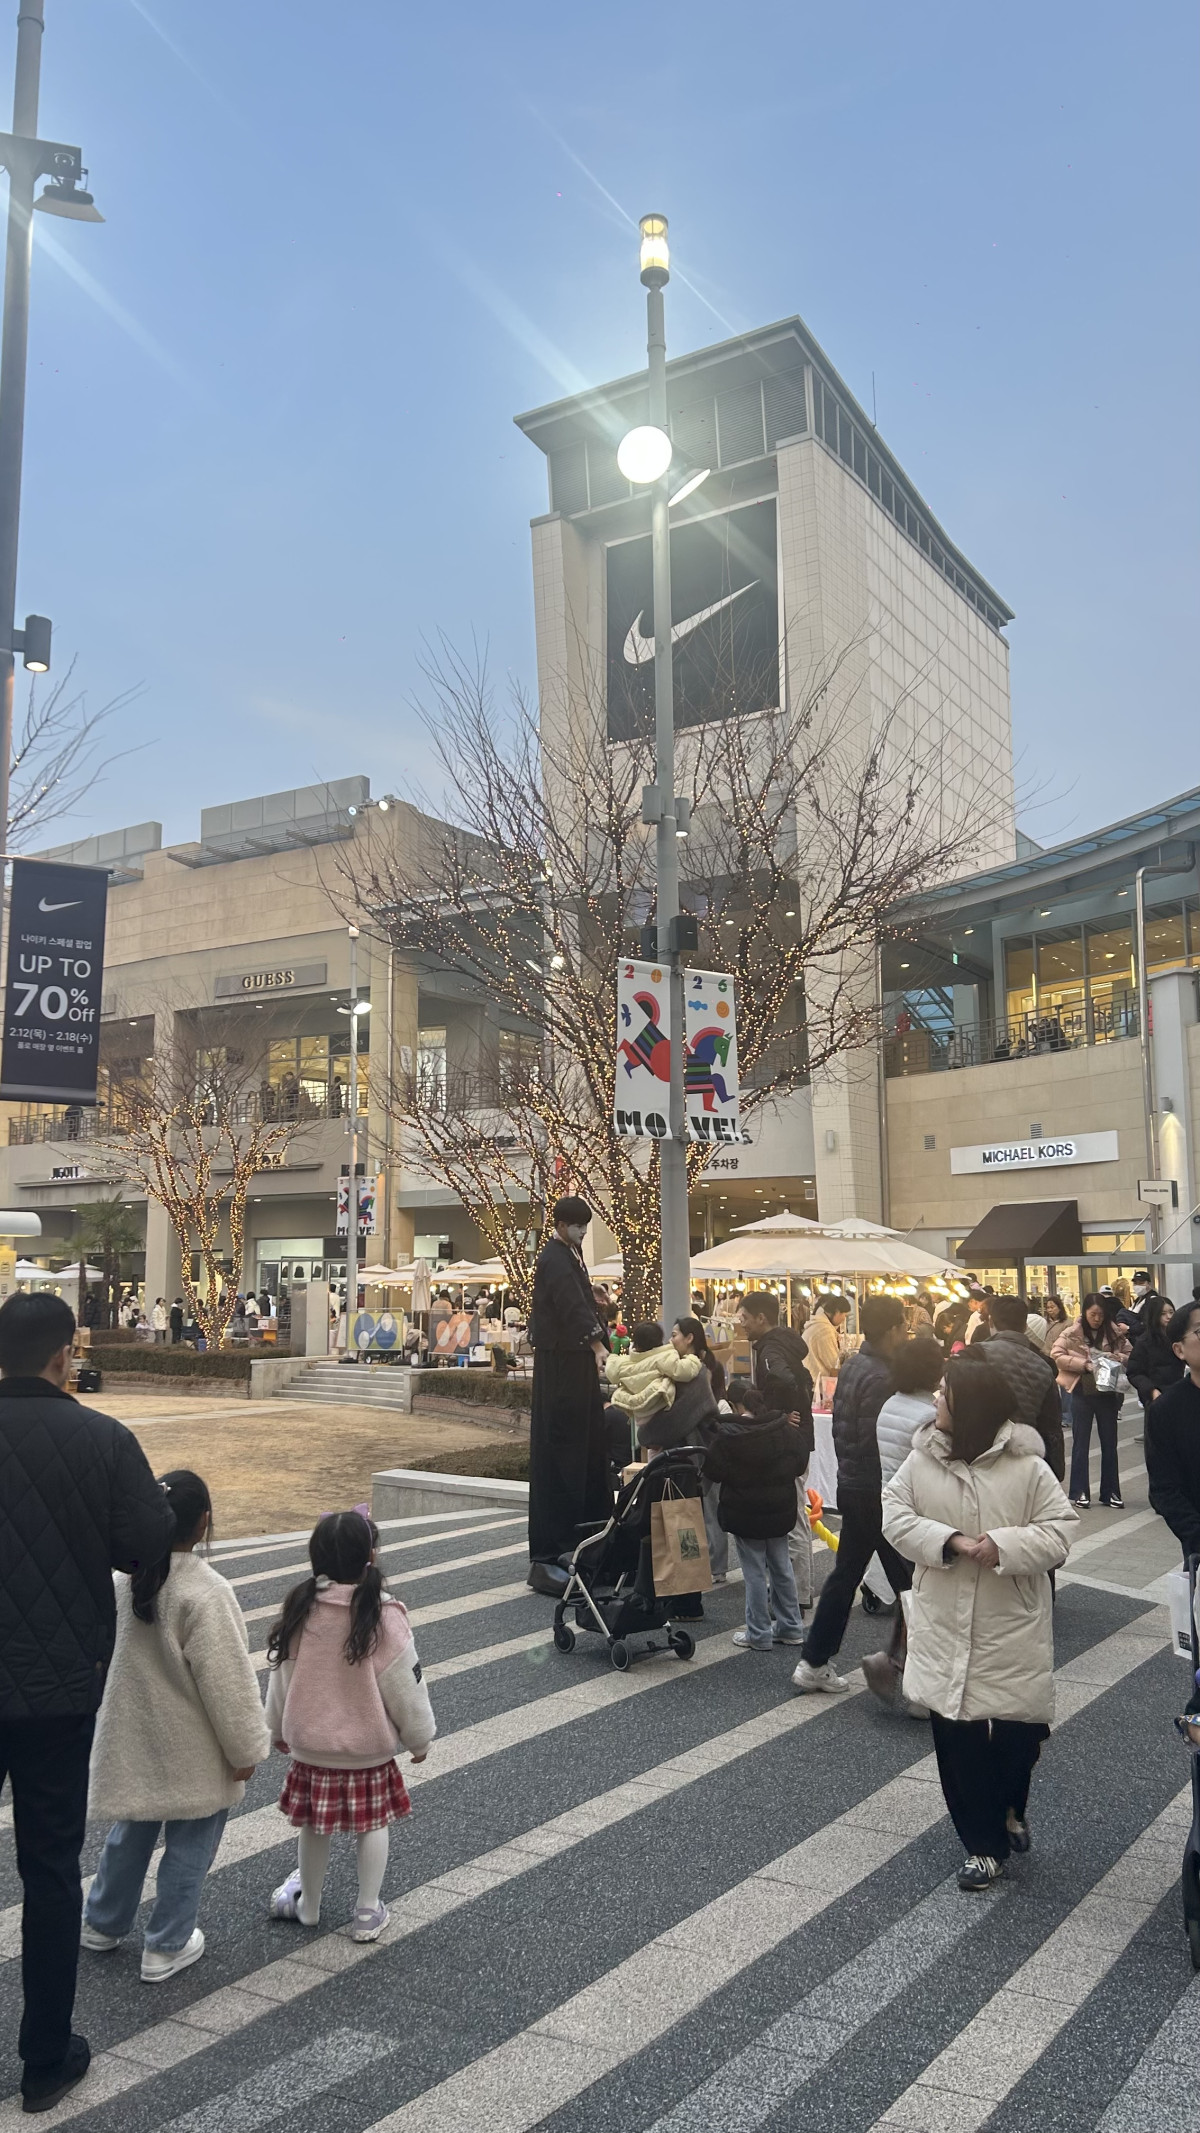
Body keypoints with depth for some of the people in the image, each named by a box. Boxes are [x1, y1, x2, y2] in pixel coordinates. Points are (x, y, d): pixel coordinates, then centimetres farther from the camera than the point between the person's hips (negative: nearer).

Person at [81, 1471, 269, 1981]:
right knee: (190, 1844, 12)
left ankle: (103, 1924, 40)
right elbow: (227, 1681, -22)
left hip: (133, 1738, 6)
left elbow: (106, 1654, 8)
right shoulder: (206, 1594, -27)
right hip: (192, 1753, -6)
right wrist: (246, 1748, -10)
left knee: (132, 1830, 25)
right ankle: (167, 1947, 24)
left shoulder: (126, 1578, -7)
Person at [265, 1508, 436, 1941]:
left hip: (310, 1744, 3)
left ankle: (307, 1905, 36)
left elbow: (281, 1676, 3)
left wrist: (279, 1729, 19)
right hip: (369, 1748, -3)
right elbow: (404, 1684, -12)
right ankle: (368, 1912, 24)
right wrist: (419, 1737, 3)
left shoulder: (300, 1609, -9)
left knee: (315, 1825, 19)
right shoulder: (382, 1615, -20)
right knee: (372, 1825, 15)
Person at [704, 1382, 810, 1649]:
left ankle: (759, 1635, 10)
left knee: (755, 1572, 3)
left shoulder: (727, 1435, -17)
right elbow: (800, 1464, 6)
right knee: (782, 1567, 16)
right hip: (781, 1511, 5)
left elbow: (711, 1472, -11)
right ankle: (791, 1628, 24)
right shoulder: (785, 1429, -3)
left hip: (744, 1514, -5)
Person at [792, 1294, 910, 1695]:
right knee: (906, 1578, 4)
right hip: (876, 1492, -9)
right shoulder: (880, 1378, -21)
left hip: (850, 1485, 9)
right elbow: (875, 1443, -24)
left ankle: (813, 1663, 18)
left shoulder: (851, 1366, 7)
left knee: (845, 1574, 14)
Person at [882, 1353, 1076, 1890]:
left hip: (1012, 1629, -2)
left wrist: (1003, 1545, -26)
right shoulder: (922, 1458, -3)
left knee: (1017, 1734, 8)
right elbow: (894, 1514, -4)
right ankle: (984, 1844, 26)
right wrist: (948, 1541, -20)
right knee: (956, 1738, 8)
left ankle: (1009, 1809, 39)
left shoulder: (1026, 1466, -12)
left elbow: (1058, 1533, -10)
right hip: (945, 1628, 2)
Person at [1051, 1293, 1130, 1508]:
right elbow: (1056, 1355, -13)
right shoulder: (1072, 1332, -8)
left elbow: (1130, 1355, 7)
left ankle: (1110, 1492, 20)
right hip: (1082, 1393, -2)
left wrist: (1118, 1358, -14)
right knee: (1081, 1443, 6)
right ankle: (1080, 1492, 13)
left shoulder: (1114, 1333, -1)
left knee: (1109, 1444, 10)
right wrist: (1085, 1364, -20)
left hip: (1107, 1392, 3)